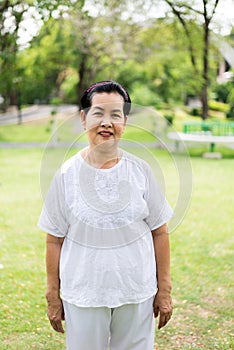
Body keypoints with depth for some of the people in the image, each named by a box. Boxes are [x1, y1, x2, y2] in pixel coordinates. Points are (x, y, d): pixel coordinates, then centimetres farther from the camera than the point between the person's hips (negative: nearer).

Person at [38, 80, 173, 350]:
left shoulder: (140, 170, -2)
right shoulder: (67, 174, -5)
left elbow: (159, 232, 2)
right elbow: (54, 240, -1)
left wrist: (164, 290, 3)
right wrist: (53, 296, 1)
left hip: (137, 292, 1)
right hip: (83, 294, -1)